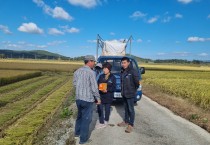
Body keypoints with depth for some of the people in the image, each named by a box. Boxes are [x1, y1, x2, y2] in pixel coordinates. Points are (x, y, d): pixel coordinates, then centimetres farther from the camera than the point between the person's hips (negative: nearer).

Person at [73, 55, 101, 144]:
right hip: (87, 99, -7)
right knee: (86, 119, 6)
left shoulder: (77, 71, 4)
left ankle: (77, 132, 42)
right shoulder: (91, 72, -18)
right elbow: (94, 88, -16)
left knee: (80, 116, 25)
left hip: (78, 98, 7)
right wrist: (98, 98, -4)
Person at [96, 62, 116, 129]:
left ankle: (106, 121, 34)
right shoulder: (101, 76, 4)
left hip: (108, 96, -2)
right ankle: (102, 123, 10)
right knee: (100, 109, -3)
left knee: (107, 109, 13)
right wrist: (99, 88, -15)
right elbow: (97, 84, 7)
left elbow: (114, 87, -6)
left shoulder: (113, 77, -4)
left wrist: (107, 90, -22)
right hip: (101, 95, 2)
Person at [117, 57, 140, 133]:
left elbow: (137, 82, -15)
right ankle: (126, 122, 32)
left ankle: (131, 125, 12)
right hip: (124, 93, 7)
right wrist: (122, 90, 12)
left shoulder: (133, 71, -17)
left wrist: (134, 90, -4)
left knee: (131, 109, 2)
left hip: (130, 94, -7)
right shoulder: (122, 71, 6)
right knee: (126, 108, 18)